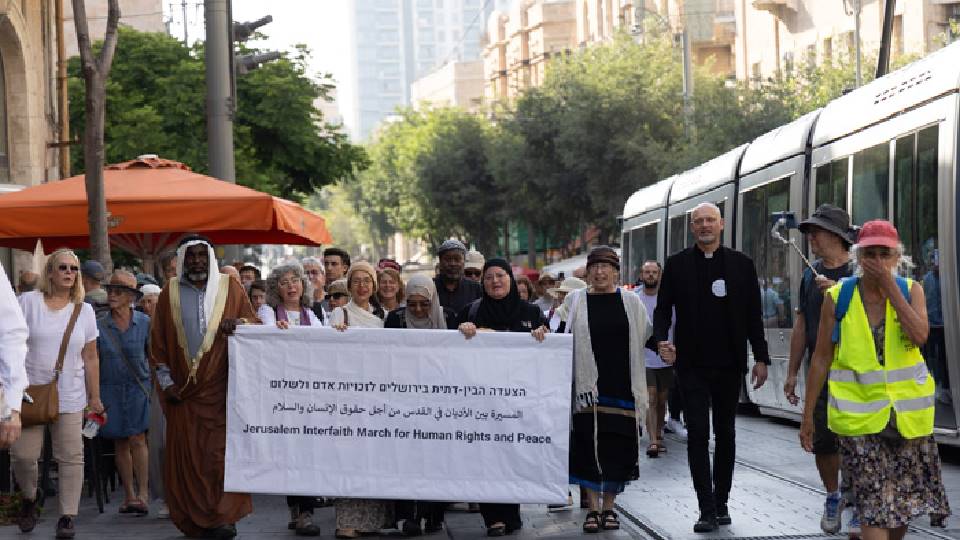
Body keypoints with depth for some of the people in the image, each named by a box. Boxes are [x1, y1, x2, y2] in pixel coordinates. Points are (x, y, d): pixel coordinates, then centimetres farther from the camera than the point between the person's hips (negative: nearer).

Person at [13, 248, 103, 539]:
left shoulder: (84, 310, 7)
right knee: (23, 454, -5)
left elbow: (90, 358, 10)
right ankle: (29, 498, 25)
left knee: (71, 457, -1)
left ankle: (67, 516, 10)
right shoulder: (28, 302, 0)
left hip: (70, 397, 2)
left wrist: (95, 398, 10)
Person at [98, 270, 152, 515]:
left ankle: (142, 493, -8)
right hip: (111, 388, 2)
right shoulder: (100, 326, 1)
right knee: (120, 443, 5)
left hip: (138, 387, -2)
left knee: (137, 440, -11)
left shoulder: (144, 322, -1)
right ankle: (129, 495, 12)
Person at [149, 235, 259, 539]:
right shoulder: (170, 293, 8)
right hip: (183, 390, 1)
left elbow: (255, 323, 8)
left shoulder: (230, 288, 7)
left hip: (221, 389, -1)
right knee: (185, 456, 0)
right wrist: (166, 383, 1)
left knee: (220, 453, -7)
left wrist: (239, 323, -15)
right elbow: (158, 342, 9)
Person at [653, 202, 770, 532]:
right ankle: (707, 510, -4)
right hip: (692, 365, -1)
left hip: (729, 365, 1)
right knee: (698, 435, -5)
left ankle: (721, 503, 21)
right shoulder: (677, 265, 3)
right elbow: (663, 308, 3)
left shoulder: (741, 264, 4)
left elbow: (753, 315, 5)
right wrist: (662, 340, -16)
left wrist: (761, 358, 1)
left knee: (725, 434, 10)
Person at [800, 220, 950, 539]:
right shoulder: (838, 297, -2)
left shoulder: (911, 291, 2)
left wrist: (889, 285, -16)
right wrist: (807, 416, 1)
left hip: (906, 413, 2)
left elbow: (919, 335, -18)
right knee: (875, 506, -9)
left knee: (904, 500, 12)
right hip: (858, 415, -2)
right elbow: (821, 360, 1)